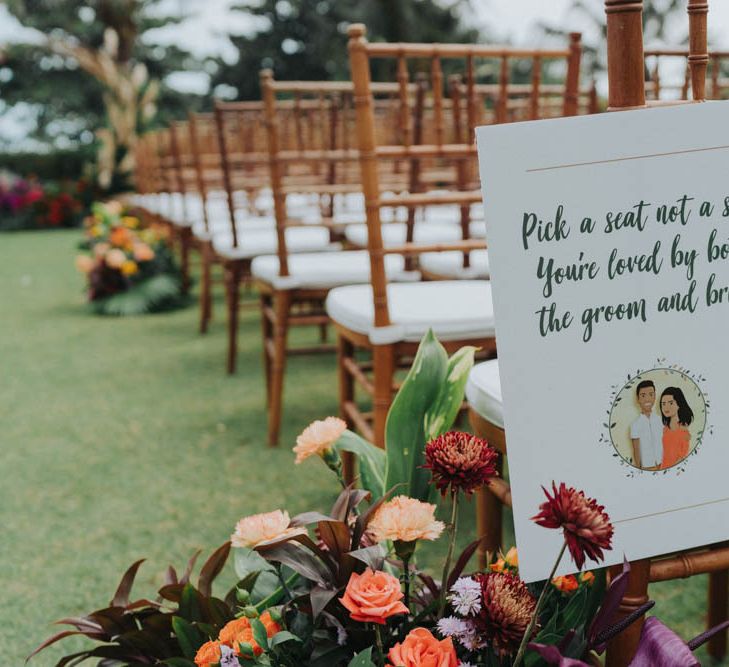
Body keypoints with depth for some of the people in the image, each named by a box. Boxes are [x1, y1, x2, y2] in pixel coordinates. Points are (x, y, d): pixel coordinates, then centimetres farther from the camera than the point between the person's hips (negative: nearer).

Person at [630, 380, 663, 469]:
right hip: (645, 467, -4)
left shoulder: (659, 420, 0)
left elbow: (663, 443, 7)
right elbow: (636, 451, -6)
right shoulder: (635, 425, -11)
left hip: (660, 466, 4)